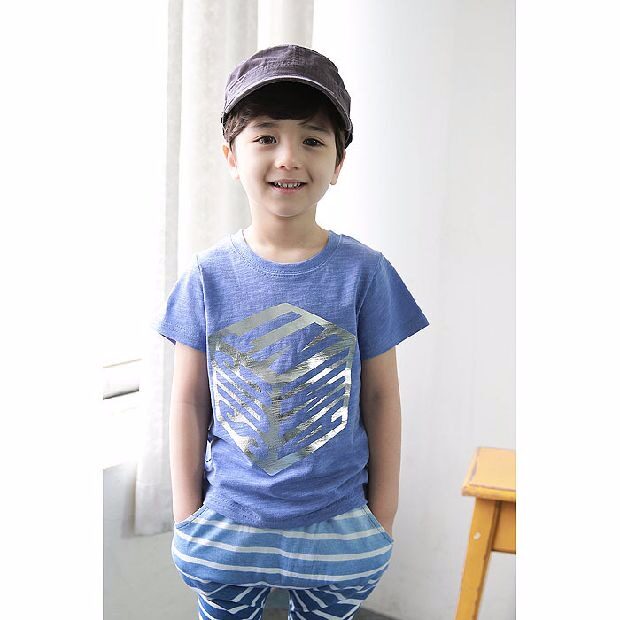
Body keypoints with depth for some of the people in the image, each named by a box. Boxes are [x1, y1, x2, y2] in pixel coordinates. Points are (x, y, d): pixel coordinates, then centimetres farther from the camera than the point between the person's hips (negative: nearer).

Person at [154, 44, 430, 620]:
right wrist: (186, 513, 3)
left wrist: (383, 514, 2)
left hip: (337, 526, 0)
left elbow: (381, 397, -2)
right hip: (228, 523, 1)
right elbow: (189, 401, -1)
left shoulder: (364, 272, -9)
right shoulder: (208, 276, -7)